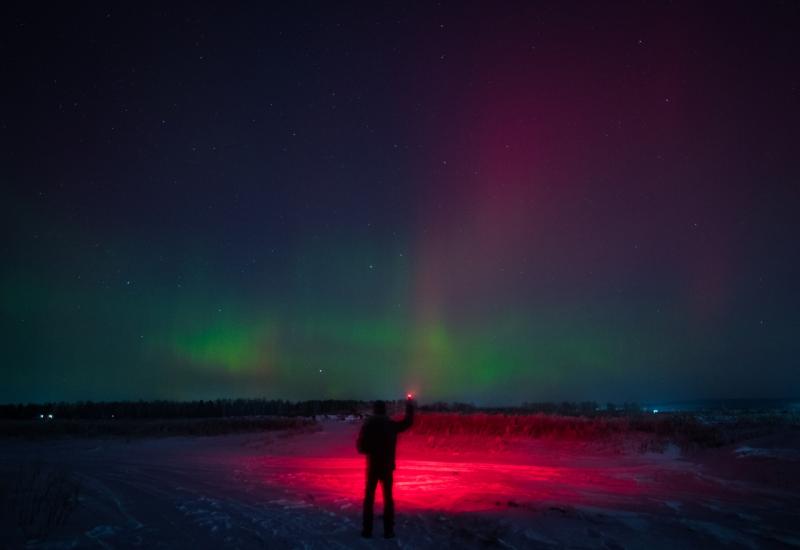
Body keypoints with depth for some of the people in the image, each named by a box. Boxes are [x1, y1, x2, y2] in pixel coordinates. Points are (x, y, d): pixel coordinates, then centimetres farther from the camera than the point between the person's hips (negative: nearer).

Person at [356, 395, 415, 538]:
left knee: (369, 497, 8)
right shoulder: (391, 425, -4)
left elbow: (360, 447, -9)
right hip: (387, 466, 1)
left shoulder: (368, 425, -8)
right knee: (388, 497, 9)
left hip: (372, 466, -1)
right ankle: (388, 530, 8)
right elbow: (408, 422, 14)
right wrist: (410, 406, 25)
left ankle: (367, 529, 8)